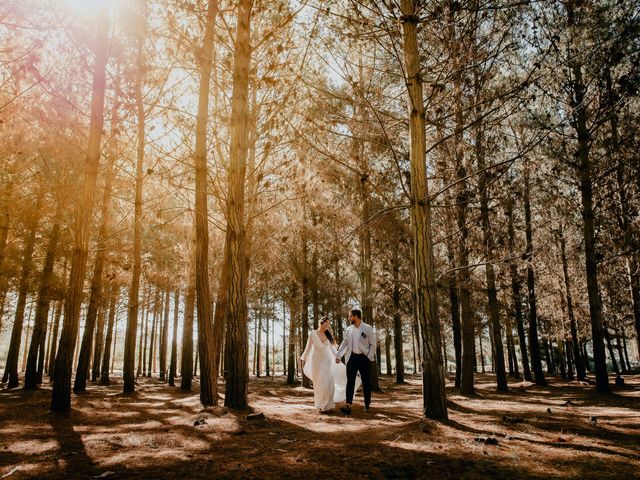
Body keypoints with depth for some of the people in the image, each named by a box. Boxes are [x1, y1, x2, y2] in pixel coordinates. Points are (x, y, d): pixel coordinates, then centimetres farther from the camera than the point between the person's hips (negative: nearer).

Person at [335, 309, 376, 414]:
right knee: (350, 381, -6)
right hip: (352, 357, 3)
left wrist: (369, 357, -11)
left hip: (364, 358, -3)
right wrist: (338, 356, 3)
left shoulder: (368, 328, -4)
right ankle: (348, 406, -12)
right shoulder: (349, 329, 8)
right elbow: (344, 344, 11)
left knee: (366, 382, 5)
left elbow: (373, 344, -4)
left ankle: (367, 404, 21)